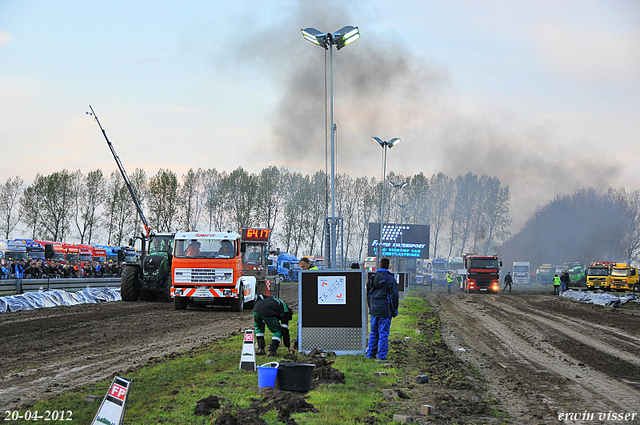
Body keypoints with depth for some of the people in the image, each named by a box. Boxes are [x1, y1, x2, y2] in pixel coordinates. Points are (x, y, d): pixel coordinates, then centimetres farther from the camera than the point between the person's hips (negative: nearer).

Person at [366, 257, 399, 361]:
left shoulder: (372, 278, 7)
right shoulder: (390, 279, -9)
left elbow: (368, 294, 15)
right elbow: (394, 295, -8)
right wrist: (394, 310, -1)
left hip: (374, 310, 5)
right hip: (385, 311, -5)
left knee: (373, 333, 13)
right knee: (383, 333, -1)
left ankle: (371, 353, 15)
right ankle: (382, 355, -1)